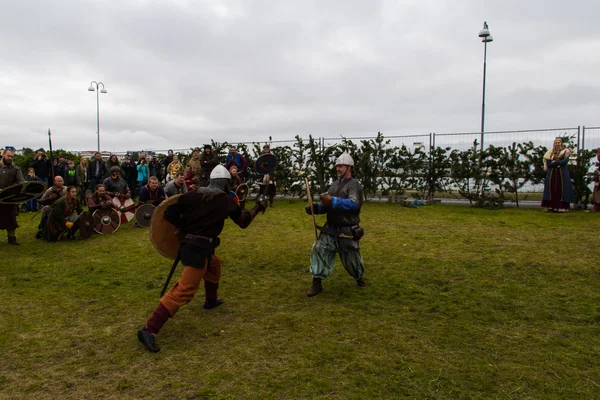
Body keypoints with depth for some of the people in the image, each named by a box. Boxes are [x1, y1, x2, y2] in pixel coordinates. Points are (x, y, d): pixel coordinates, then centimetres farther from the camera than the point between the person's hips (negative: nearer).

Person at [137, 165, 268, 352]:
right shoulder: (225, 200, -4)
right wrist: (258, 207, 23)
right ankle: (149, 329, -13)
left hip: (188, 244, 8)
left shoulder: (194, 195, 5)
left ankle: (211, 299, 52)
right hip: (198, 249, -8)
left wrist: (184, 226, 13)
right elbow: (243, 222, 9)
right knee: (184, 291, -9)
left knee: (214, 265, 33)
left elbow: (169, 213, -1)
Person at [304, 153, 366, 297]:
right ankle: (317, 283, 0)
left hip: (347, 231, -5)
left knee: (351, 258, 11)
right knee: (319, 250, -8)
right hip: (330, 229, 6)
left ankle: (359, 277, 42)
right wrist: (315, 207, -7)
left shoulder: (354, 184, -12)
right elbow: (328, 206, 12)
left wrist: (333, 201, -36)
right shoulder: (334, 185, 11)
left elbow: (354, 204, -28)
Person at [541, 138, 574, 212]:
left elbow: (565, 161, -11)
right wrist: (559, 163, -9)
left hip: (562, 174, -1)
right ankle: (550, 206, -2)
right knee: (551, 189, -2)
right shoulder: (550, 152, 10)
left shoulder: (565, 152, 6)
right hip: (552, 173, 2)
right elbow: (548, 164, -1)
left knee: (562, 189, -5)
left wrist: (554, 162, -10)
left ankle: (562, 207, -5)